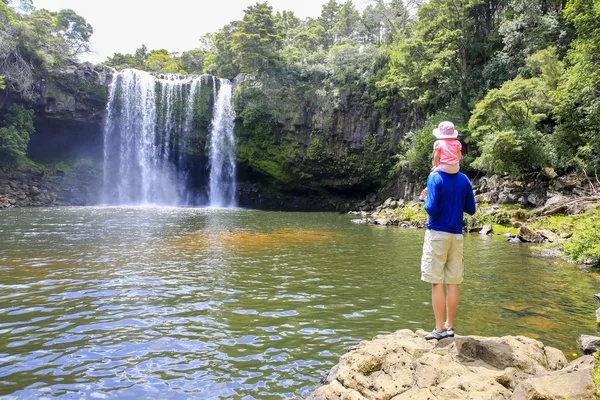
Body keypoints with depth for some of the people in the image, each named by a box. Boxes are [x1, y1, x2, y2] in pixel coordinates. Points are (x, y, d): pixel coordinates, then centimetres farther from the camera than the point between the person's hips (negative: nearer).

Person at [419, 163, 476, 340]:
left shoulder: (434, 178, -10)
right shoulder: (464, 180, 5)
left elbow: (432, 209, -17)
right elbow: (471, 209, 8)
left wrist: (425, 198, 3)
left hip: (437, 234, -5)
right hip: (456, 236, 5)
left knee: (436, 283, 0)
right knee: (453, 283, 9)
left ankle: (440, 328, 4)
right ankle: (450, 326, 17)